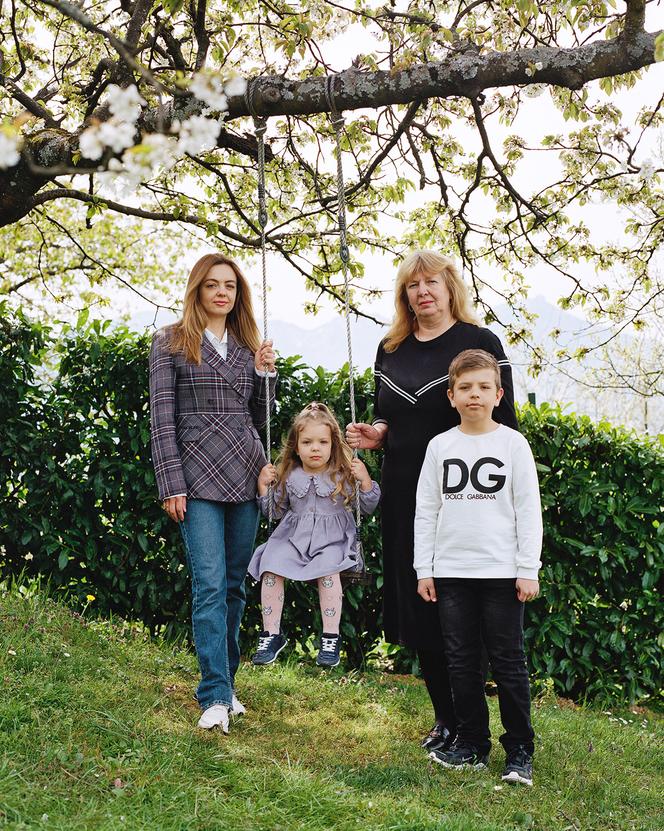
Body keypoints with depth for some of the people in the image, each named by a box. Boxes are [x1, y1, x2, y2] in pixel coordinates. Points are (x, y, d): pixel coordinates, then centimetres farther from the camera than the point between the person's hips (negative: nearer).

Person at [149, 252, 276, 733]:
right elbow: (162, 416, -3)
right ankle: (215, 696, -6)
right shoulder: (171, 342, 3)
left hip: (246, 475, 5)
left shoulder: (248, 345, 15)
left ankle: (225, 683, 20)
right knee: (210, 585, -10)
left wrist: (264, 372, 2)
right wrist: (171, 484, -10)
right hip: (199, 477, -5)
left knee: (236, 585, 8)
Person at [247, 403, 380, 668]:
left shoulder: (343, 474, 1)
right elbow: (276, 511, 18)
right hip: (294, 535, 3)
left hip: (333, 539, -3)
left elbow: (368, 507, 2)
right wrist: (263, 486, 4)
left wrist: (365, 481, -14)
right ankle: (271, 635, -9)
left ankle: (330, 639, -21)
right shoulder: (288, 476, 8)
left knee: (327, 569, -34)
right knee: (270, 567, -23)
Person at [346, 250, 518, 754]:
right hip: (404, 497, 5)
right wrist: (375, 434, -1)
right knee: (416, 605, 8)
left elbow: (504, 424, -4)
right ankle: (445, 717, 22)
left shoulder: (480, 343, -3)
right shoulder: (390, 351, 12)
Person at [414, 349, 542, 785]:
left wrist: (529, 570, -5)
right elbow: (426, 511, 9)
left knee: (509, 663, 2)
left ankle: (520, 750, 14)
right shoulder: (440, 446, 6)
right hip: (451, 573, 3)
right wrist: (424, 569, 5)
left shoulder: (513, 444, 0)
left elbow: (529, 510, -1)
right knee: (462, 663, 9)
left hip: (502, 573, -3)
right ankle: (472, 745, 21)